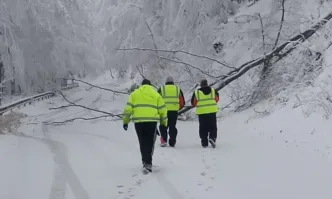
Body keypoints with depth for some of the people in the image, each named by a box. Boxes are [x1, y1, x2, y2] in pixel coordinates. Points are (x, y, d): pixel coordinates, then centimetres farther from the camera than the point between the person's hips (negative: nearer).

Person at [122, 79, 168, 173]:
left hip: (138, 121, 1)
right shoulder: (156, 94, 12)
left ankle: (145, 162, 20)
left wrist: (125, 121, 11)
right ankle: (147, 163, -11)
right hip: (151, 121, -1)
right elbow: (162, 110, 10)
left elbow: (128, 108, 5)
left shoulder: (134, 94, 13)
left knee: (142, 143, 14)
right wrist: (164, 122, 20)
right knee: (149, 143, 1)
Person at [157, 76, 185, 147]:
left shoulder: (161, 89, 6)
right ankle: (172, 142, 10)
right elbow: (182, 102, 10)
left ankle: (163, 140, 0)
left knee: (163, 126, 11)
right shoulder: (178, 89, 10)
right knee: (172, 126, 11)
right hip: (174, 111, 1)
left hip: (164, 111, -1)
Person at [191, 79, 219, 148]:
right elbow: (217, 99, 15)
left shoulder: (196, 92, -1)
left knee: (203, 128, 9)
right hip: (212, 111, 0)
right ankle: (212, 138, -11)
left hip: (201, 112, 0)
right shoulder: (213, 90, 3)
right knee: (212, 127, 11)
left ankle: (204, 143, 9)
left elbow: (193, 103, 4)